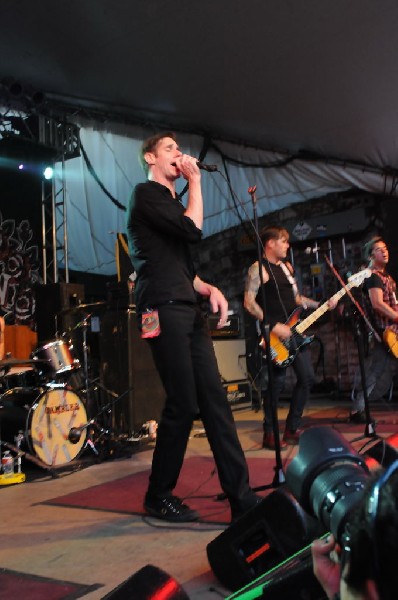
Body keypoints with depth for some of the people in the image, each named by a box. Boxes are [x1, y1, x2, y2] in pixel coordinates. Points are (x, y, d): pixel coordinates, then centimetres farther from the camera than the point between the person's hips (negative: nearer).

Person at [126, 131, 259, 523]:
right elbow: (193, 231, -14)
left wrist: (208, 289, 9)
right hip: (163, 311, -8)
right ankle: (159, 496, 11)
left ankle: (241, 496, 4)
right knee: (183, 404, -7)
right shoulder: (146, 193, 1)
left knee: (214, 399, 1)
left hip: (189, 311, 8)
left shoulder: (173, 203, 27)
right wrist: (194, 181, -2)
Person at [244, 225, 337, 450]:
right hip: (274, 334, -8)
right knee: (278, 383, -9)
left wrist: (321, 305, 12)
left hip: (294, 330, 8)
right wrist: (274, 326, -20)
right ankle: (270, 433, 5)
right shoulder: (258, 269, -8)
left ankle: (293, 429, 17)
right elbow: (249, 302, -17)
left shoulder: (287, 266, 18)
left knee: (307, 377, 7)